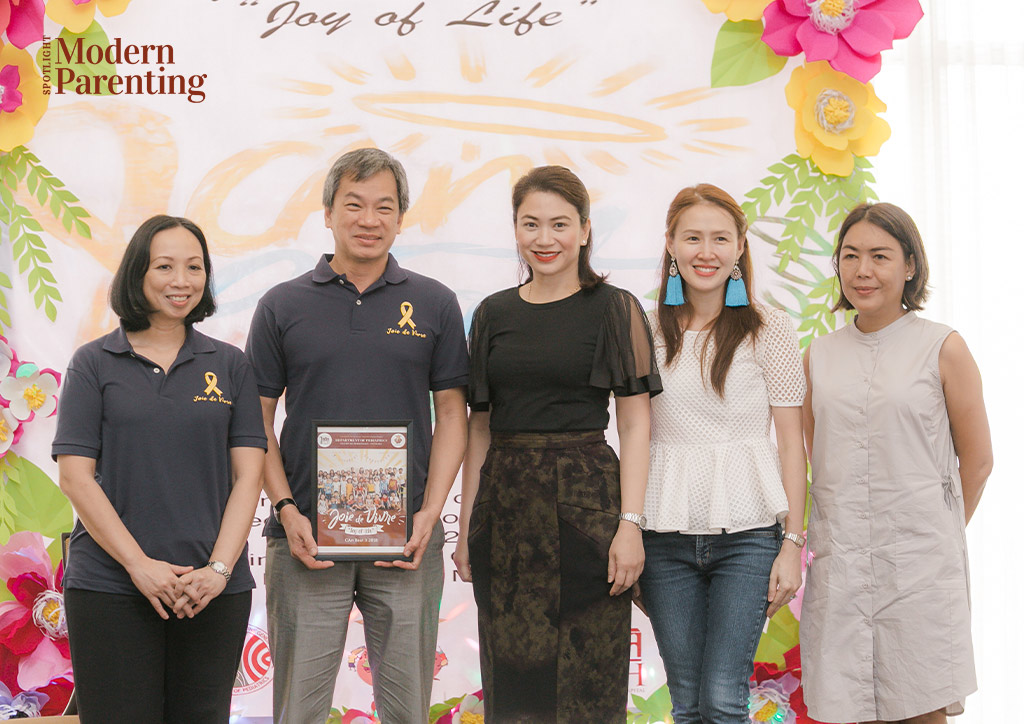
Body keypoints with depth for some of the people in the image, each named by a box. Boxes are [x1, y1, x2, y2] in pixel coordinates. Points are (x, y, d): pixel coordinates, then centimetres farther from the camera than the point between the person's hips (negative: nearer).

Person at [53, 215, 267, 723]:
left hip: (215, 589, 2)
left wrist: (220, 568, -9)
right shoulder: (94, 363, 4)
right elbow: (75, 476, -2)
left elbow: (247, 474, 4)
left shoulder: (229, 365, 9)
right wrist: (140, 565, -11)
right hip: (110, 587, -2)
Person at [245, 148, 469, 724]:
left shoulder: (435, 305, 7)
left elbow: (452, 415, 6)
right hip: (308, 540, 0)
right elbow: (257, 419, 6)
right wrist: (287, 511, -7)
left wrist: (429, 514, -5)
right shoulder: (283, 306, 5)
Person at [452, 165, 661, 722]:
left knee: (586, 677, -1)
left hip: (585, 503, -3)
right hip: (505, 505, 3)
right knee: (512, 676, 7)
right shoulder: (494, 315, 10)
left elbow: (634, 426, -3)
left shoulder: (615, 310, 1)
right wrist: (466, 525, 9)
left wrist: (629, 523, -12)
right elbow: (478, 427, 13)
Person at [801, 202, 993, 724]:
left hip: (918, 561, -3)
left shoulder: (942, 348, -1)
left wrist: (938, 536, 9)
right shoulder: (819, 357, 9)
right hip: (837, 561, 3)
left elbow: (977, 460, 3)